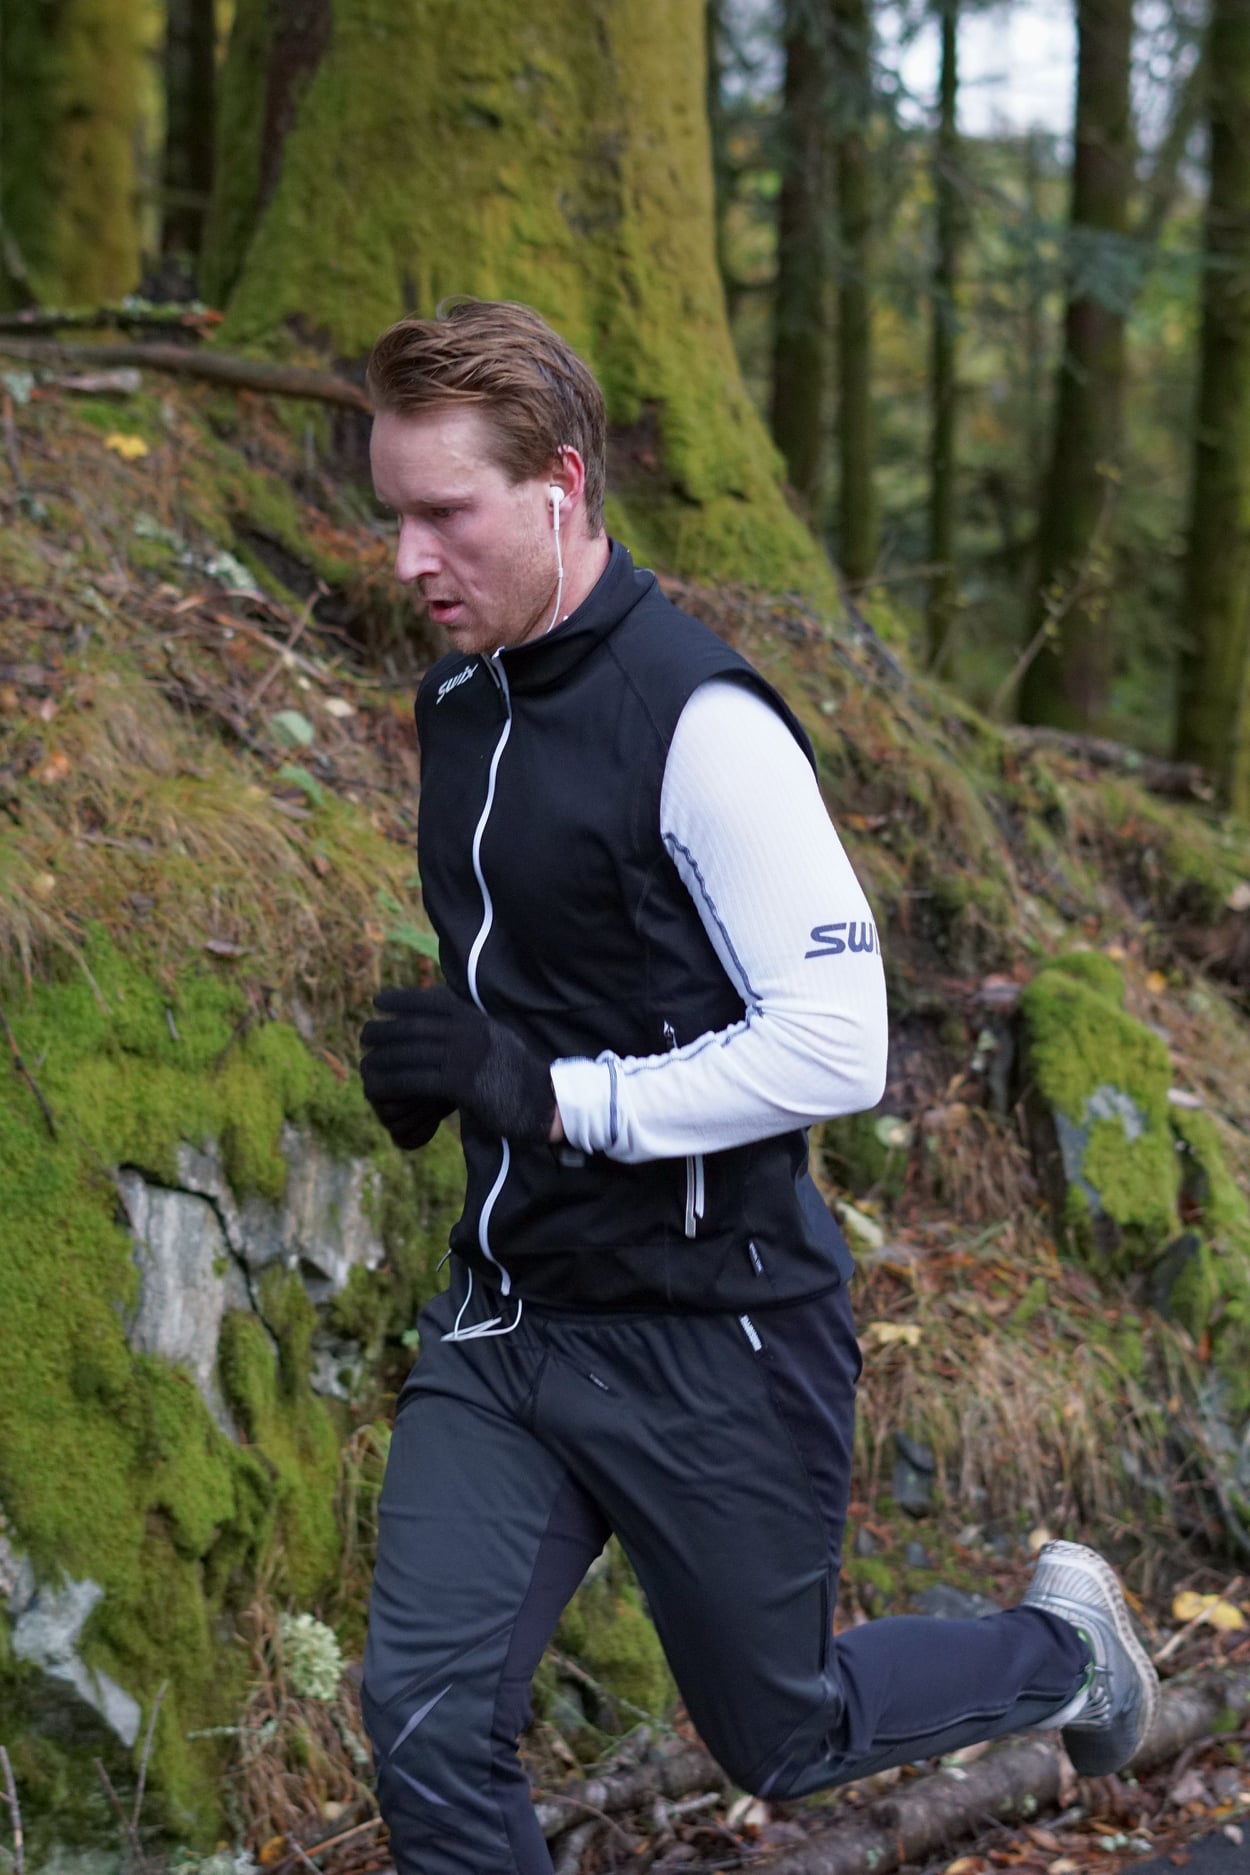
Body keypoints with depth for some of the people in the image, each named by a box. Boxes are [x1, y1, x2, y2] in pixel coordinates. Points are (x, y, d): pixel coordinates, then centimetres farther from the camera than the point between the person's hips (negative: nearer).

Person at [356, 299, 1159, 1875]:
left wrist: (552, 1093, -27)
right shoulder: (458, 700, 6)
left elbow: (838, 1046, -23)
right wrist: (445, 1064, 3)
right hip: (503, 1321, 7)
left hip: (710, 1336, -7)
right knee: (427, 1722, -3)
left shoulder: (700, 721, -20)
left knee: (779, 1739, 13)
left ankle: (1062, 1647, 41)